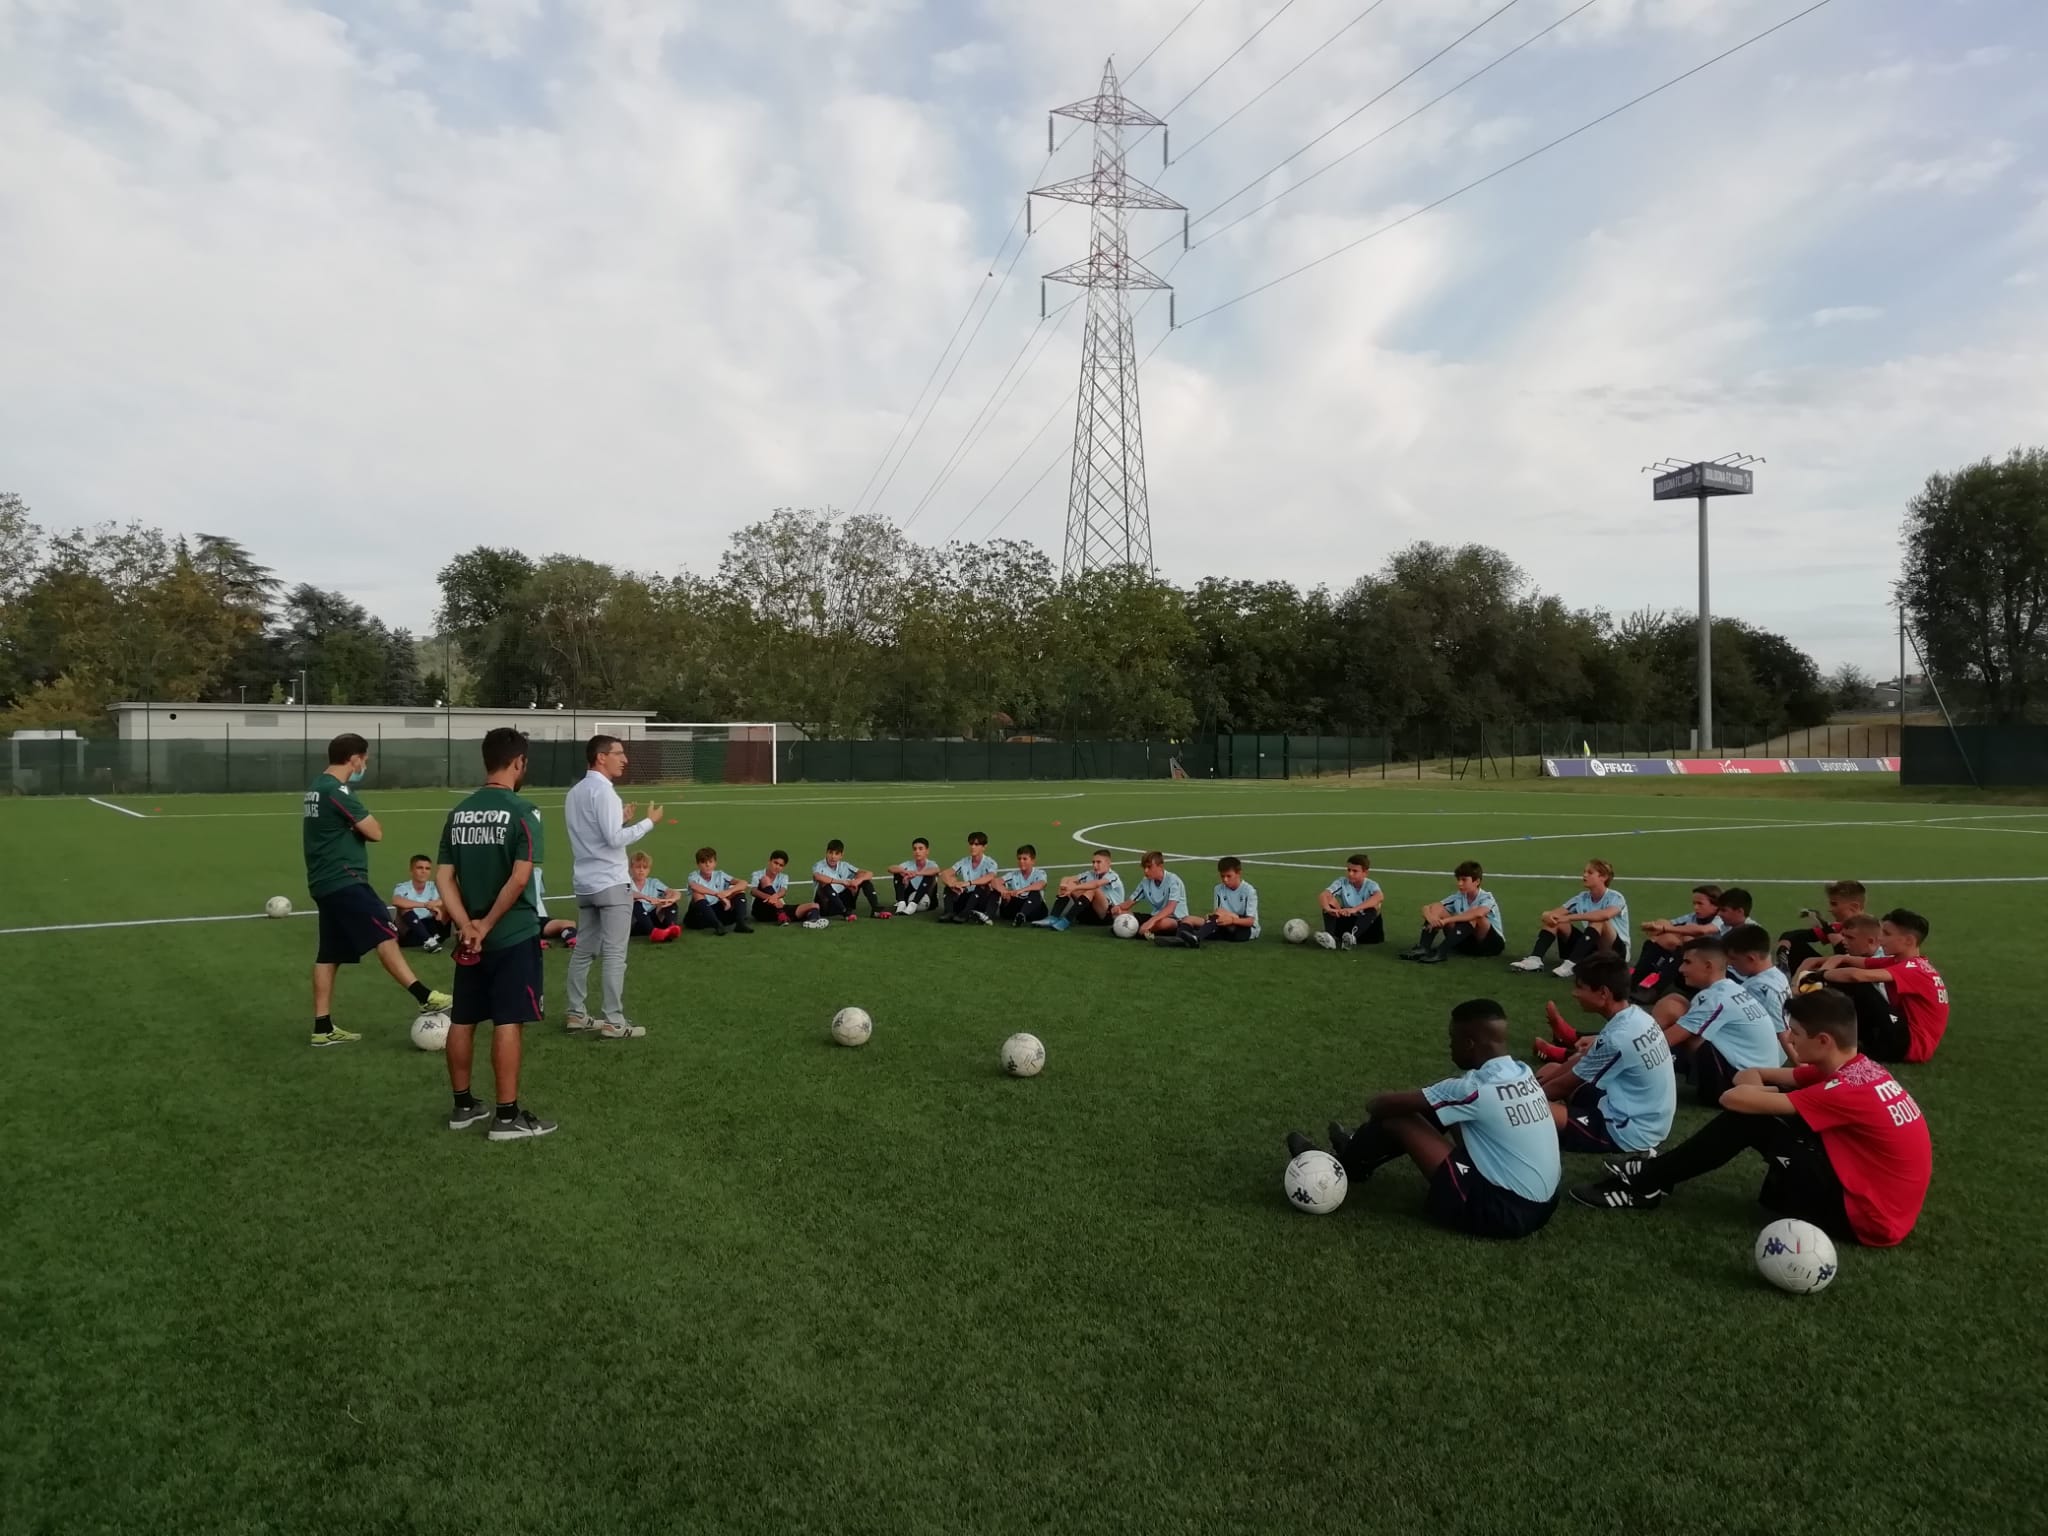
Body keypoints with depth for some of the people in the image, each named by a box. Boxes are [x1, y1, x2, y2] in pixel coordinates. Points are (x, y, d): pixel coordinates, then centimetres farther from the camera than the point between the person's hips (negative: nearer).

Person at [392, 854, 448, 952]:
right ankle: (428, 940, -38)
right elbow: (396, 901, -31)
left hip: (430, 929, 2)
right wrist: (425, 905, -38)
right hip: (408, 934, -2)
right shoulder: (402, 887, -6)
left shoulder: (433, 887, 5)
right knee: (405, 907, -27)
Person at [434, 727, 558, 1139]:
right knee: (507, 1022, -2)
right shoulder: (522, 811, -13)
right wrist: (488, 923, -12)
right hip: (513, 935, -6)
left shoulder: (459, 812, 6)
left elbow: (444, 876, 2)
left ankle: (463, 1106, 26)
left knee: (462, 1020, 14)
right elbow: (520, 878, -21)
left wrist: (467, 925, -6)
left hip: (470, 937, 7)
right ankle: (507, 1116, 2)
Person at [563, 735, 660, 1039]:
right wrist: (649, 821, -11)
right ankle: (614, 1022, -3)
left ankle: (576, 1014, 19)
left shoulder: (575, 792, 14)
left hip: (585, 883, 9)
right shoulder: (602, 790, -14)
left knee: (584, 950, 14)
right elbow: (614, 839, -20)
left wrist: (621, 820, 15)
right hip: (611, 883, -9)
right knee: (614, 954, -5)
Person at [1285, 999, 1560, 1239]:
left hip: (1501, 1210, -9)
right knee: (1437, 1112, 17)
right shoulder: (1523, 1074, 3)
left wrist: (1373, 1107, 11)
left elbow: (1393, 1104, -12)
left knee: (1397, 1119, -4)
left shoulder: (1476, 1090, -21)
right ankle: (1357, 1153, 36)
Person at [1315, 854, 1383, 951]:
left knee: (1374, 904, -30)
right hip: (1347, 922, 2)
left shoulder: (1371, 885, -13)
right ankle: (1330, 937, -38)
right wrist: (1328, 909, -47)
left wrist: (1355, 909, -51)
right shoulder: (1342, 882, -7)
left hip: (1368, 924, -2)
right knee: (1329, 900, -17)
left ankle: (1353, 937, -48)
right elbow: (1323, 896, -22)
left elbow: (1380, 897, -38)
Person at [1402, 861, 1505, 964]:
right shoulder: (1457, 897, 0)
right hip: (1467, 942, 5)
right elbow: (1426, 908, -6)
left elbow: (1478, 913, -42)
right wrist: (1430, 917, -31)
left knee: (1474, 916, -35)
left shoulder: (1486, 898, -16)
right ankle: (1423, 948, -30)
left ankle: (1441, 952, -40)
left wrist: (1447, 920, -42)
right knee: (1436, 908, -10)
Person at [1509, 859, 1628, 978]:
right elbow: (1555, 912, -5)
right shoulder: (1582, 898, 3)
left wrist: (1569, 917, -40)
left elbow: (1606, 915, -39)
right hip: (1591, 947, 6)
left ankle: (1571, 964, -42)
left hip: (1614, 950, -5)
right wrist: (1548, 916, -32)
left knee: (1599, 921, -35)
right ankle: (1534, 959, -29)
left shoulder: (1615, 897, -14)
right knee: (1553, 919, -10)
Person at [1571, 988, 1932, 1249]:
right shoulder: (1855, 1068, 4)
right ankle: (1657, 1172, 11)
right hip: (1864, 1186, 9)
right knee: (1751, 1104, 6)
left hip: (1867, 1216, -9)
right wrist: (1757, 1089, -12)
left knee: (1746, 1118, -14)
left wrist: (1756, 1093, -5)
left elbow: (1735, 1098, -27)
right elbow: (1750, 1076, 10)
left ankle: (1649, 1185, -4)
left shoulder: (1849, 1090, -24)